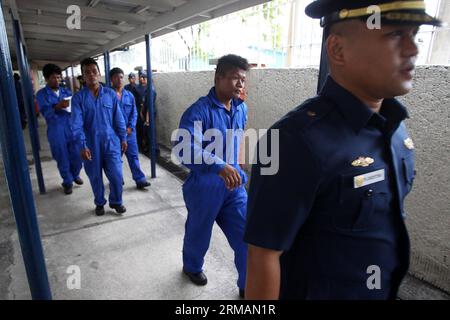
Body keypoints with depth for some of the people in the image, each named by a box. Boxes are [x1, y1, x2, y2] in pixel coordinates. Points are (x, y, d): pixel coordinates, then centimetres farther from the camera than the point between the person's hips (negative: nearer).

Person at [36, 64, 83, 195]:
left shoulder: (66, 91, 11)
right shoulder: (41, 94, 0)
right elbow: (45, 112, -12)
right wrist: (58, 106, -28)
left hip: (72, 129, 3)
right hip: (56, 132, -3)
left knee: (77, 155, 6)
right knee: (62, 159, 7)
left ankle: (75, 175, 33)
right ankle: (68, 182, 25)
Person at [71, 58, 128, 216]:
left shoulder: (111, 94, 0)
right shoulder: (78, 98, -4)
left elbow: (119, 119, 4)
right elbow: (77, 124, -10)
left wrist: (123, 138, 5)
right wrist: (83, 146, -19)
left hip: (111, 141, 0)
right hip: (91, 145, 0)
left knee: (116, 175, 0)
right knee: (95, 177, 12)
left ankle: (116, 201, 24)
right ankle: (99, 203, 33)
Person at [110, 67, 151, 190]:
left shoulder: (129, 95, 5)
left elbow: (134, 113, 6)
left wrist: (130, 127, -7)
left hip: (129, 131, 2)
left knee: (133, 155, 3)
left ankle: (140, 180, 6)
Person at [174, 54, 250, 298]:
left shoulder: (241, 109, 2)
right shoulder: (198, 111, -21)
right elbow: (184, 149, -36)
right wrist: (220, 166, -48)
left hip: (234, 184, 5)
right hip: (204, 186, -5)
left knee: (247, 236, 6)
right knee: (198, 235, 18)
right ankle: (192, 267, 50)